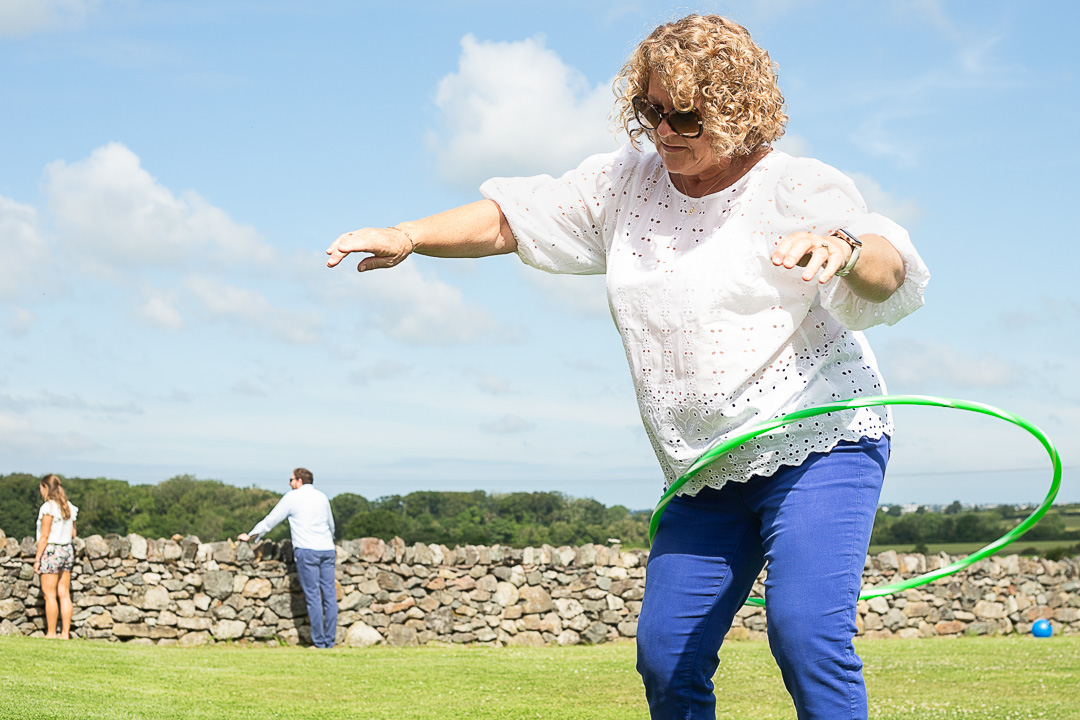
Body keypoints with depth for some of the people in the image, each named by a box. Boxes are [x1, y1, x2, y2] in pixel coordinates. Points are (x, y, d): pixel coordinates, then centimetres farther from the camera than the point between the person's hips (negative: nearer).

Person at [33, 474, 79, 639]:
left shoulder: (48, 507, -13)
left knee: (50, 595, -2)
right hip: (67, 551, 7)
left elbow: (44, 536, -15)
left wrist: (37, 559, -11)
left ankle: (51, 633, -1)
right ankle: (65, 633, 7)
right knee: (64, 595, 7)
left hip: (51, 551, -7)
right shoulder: (69, 507, 9)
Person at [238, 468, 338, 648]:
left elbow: (271, 520, 7)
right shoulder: (322, 497, 19)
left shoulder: (292, 497, 3)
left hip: (307, 551, -5)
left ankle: (319, 643, -6)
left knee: (313, 596, -5)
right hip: (328, 550, 5)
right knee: (329, 595, 4)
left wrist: (250, 535, 18)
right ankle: (330, 641, 3)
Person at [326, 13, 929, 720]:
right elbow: (507, 219, 13)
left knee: (805, 634, -23)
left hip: (817, 444, -6)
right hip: (705, 474, 6)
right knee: (666, 658, -1)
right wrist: (407, 236, -4)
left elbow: (893, 276, -23)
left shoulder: (798, 190, -8)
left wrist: (842, 250, -47)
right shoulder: (624, 184, 10)